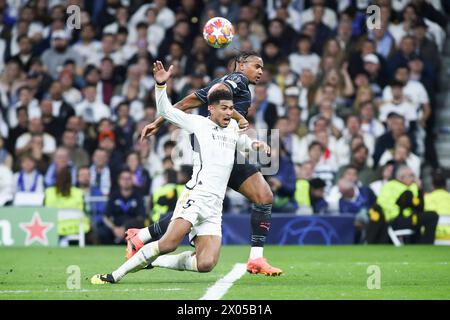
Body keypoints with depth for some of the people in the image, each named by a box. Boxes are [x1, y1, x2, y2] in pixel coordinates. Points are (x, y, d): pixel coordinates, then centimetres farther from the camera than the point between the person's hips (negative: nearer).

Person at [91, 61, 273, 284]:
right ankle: (116, 275, -19)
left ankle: (152, 262, 7)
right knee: (169, 243, -28)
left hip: (214, 207, 6)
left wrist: (255, 144, 23)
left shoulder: (233, 127, 22)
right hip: (195, 195, -6)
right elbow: (165, 110, 6)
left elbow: (242, 142, 44)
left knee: (206, 264, -12)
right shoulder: (198, 123, 7)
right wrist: (161, 84, -8)